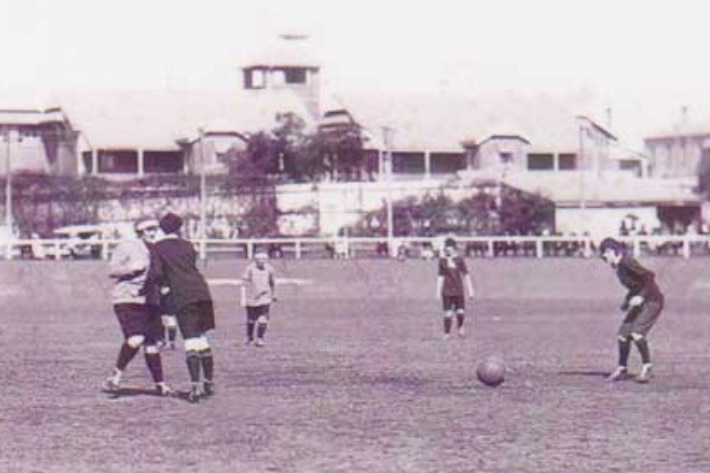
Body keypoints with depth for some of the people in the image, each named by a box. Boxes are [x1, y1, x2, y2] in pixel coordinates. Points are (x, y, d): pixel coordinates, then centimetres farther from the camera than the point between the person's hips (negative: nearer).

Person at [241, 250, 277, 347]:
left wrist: (274, 295, 26)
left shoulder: (268, 269, -3)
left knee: (263, 319, -12)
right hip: (252, 298, -1)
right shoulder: (249, 269, -12)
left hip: (265, 299, 1)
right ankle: (249, 337, 33)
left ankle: (260, 339, -8)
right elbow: (244, 284, -8)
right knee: (251, 319, 12)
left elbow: (272, 282, 15)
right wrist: (243, 300, -11)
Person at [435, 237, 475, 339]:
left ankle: (460, 327, 27)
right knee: (448, 313, -6)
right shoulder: (442, 261, 2)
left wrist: (470, 290, 2)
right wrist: (438, 291, 4)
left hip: (459, 291, 0)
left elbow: (466, 275, 4)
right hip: (447, 291, 0)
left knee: (461, 312, -3)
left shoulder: (459, 260, 1)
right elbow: (441, 277, 6)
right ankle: (447, 333, 7)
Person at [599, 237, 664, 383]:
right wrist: (627, 300, 17)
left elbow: (649, 276, -25)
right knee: (622, 334, 7)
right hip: (641, 303, 10)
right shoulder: (618, 267, 9)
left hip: (652, 301, -10)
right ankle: (622, 369, 20)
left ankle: (646, 367, -8)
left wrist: (641, 296, -27)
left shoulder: (626, 263, -20)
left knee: (637, 333, -23)